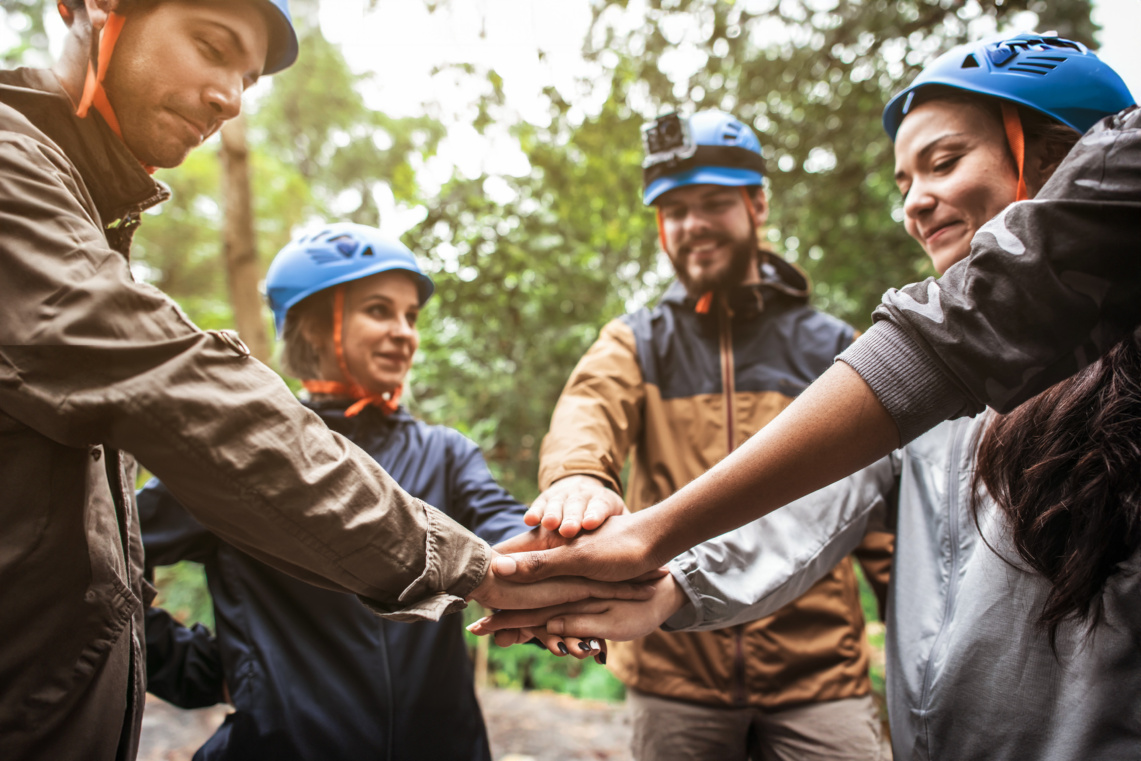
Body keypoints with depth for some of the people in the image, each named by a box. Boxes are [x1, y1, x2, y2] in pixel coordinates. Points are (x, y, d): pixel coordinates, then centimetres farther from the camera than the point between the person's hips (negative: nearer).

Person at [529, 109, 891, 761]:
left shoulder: (831, 347, 6)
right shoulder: (635, 345, 7)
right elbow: (592, 406, -15)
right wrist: (578, 475, -38)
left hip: (817, 672, 0)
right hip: (674, 673, 1)